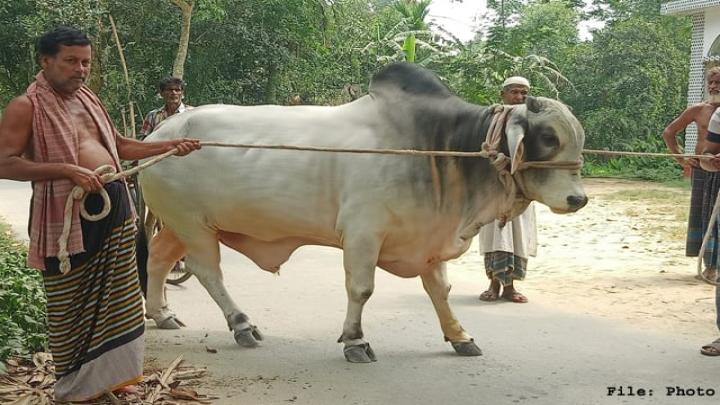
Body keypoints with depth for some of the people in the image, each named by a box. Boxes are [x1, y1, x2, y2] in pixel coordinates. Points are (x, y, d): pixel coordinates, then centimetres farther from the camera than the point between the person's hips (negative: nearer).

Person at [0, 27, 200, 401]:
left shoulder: (87, 98, 14)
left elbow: (119, 145, 24)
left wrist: (170, 146, 17)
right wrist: (67, 169, -24)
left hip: (114, 206, 7)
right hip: (66, 216, -7)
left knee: (115, 299, 12)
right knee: (71, 306, 3)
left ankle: (109, 374, 26)